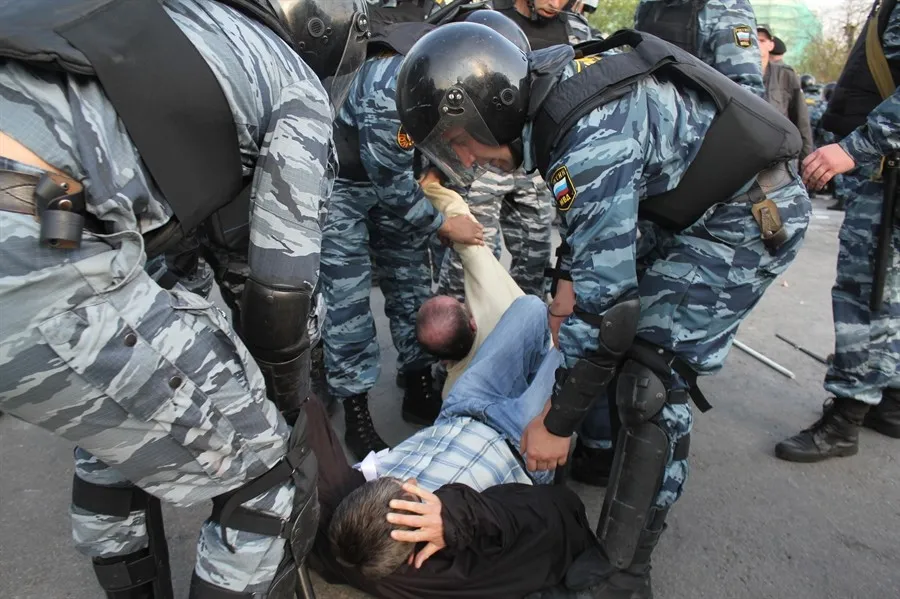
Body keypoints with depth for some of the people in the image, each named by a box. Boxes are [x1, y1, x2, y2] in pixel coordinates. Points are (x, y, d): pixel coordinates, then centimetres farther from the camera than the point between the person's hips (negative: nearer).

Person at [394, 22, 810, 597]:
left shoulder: (591, 143, -31)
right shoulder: (545, 80, -4)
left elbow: (604, 297, -29)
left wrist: (558, 421, -20)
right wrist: (571, 275, 10)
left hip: (751, 217, -9)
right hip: (690, 207, 9)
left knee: (651, 381, -12)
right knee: (630, 338, 11)